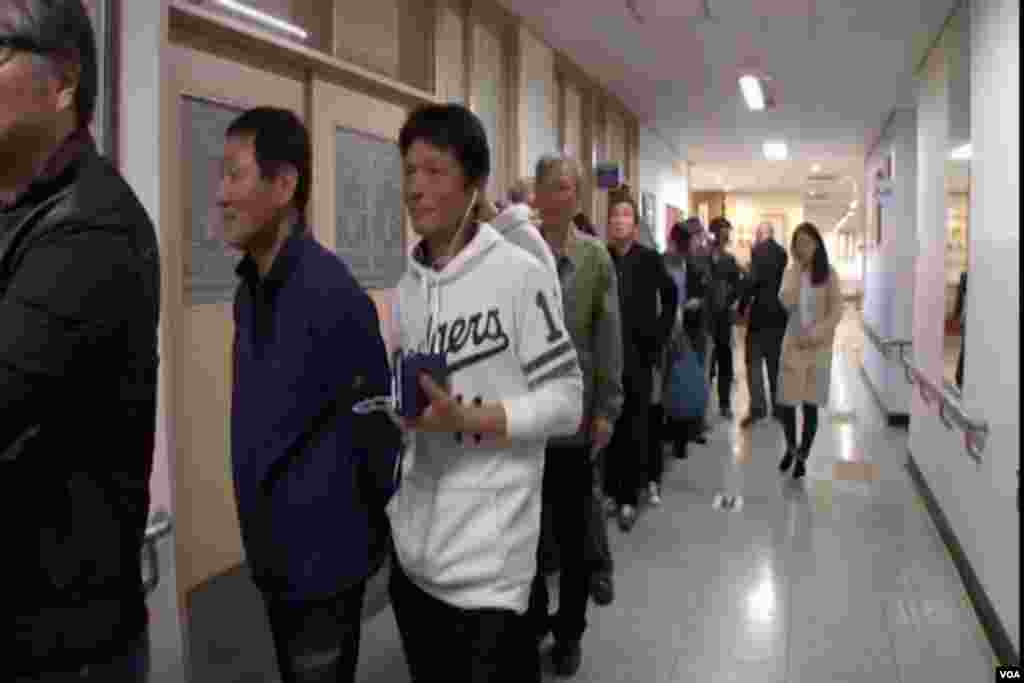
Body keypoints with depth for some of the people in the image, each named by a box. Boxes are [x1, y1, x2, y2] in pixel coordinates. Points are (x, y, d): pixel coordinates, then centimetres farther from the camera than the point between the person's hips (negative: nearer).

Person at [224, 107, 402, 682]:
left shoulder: (331, 292, -22)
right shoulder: (249, 290, 4)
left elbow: (376, 426, -17)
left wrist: (395, 537, -9)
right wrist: (260, 533, 13)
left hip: (325, 557, -7)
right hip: (273, 553, 8)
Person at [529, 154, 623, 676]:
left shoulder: (595, 257, 0)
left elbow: (608, 337, -2)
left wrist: (606, 408, -7)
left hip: (576, 409, 0)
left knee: (572, 525, 11)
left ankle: (569, 631, 27)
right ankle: (531, 619, 32)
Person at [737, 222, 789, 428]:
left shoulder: (758, 250, -9)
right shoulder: (783, 253, 11)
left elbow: (753, 281, -17)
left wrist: (741, 308, -10)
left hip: (761, 312, -6)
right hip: (779, 313, 6)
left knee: (754, 361, -1)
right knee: (775, 361, 13)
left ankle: (757, 407, -8)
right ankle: (778, 406, 18)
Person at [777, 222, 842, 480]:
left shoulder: (828, 274, -2)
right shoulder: (790, 272, 3)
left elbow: (836, 311, -6)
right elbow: (787, 302, -14)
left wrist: (815, 334, -17)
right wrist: (797, 269, -12)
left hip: (818, 347, -1)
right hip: (793, 344, 2)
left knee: (810, 404, 4)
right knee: (785, 403, -1)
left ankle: (802, 457, 19)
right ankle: (791, 447, 26)